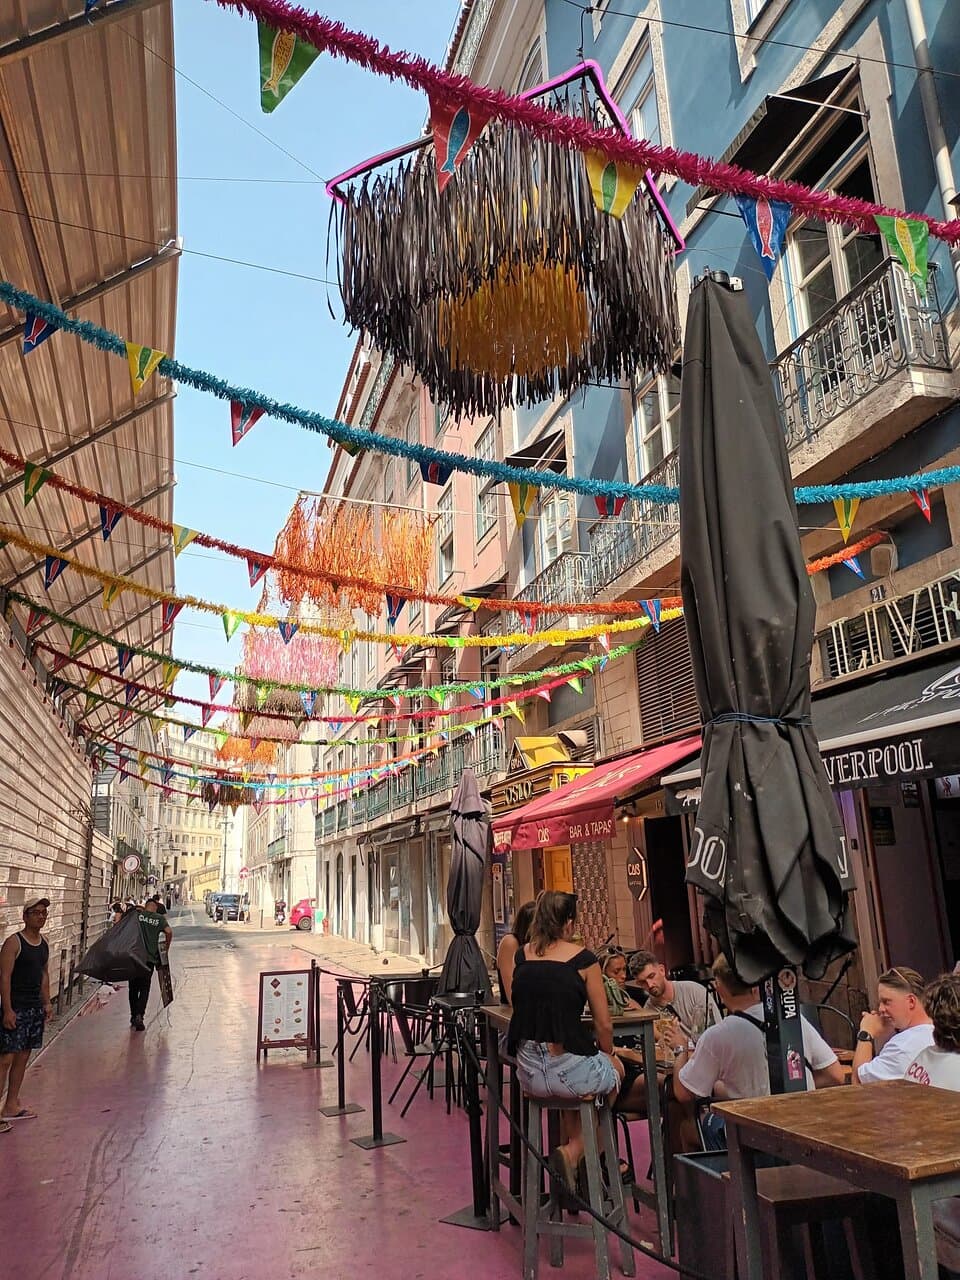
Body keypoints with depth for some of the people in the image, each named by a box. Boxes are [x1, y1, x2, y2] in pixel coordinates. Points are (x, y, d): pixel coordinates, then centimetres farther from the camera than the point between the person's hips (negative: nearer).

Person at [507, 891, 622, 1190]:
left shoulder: (521, 955, 4)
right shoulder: (582, 958, -8)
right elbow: (603, 1024, -2)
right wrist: (607, 1054, 17)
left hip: (528, 1073, 5)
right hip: (570, 1070, -5)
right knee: (615, 1069, 29)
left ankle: (571, 1152, 33)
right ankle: (574, 1150, 19)